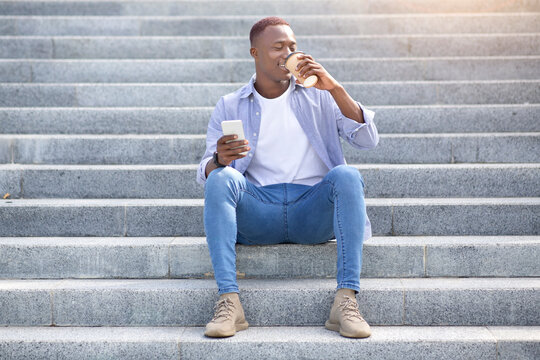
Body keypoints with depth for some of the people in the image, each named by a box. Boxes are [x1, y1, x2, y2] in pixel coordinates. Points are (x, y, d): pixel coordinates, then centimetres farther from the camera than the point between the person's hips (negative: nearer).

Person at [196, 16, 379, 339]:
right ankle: (229, 301, -35)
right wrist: (219, 159, -20)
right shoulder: (229, 107, 14)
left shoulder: (318, 96, 15)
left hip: (313, 212, 0)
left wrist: (335, 88, -9)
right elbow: (206, 172, 5)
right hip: (257, 215, 0)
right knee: (221, 178, -28)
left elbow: (368, 140, 3)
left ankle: (346, 300, -33)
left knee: (347, 175, -29)